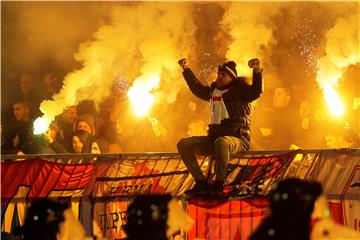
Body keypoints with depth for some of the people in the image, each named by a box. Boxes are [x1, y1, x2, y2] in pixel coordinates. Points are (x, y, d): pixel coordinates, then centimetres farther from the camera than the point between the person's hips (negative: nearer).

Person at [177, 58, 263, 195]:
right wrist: (186, 70, 41)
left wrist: (257, 71, -36)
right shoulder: (214, 91, 18)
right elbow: (197, 88, 37)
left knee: (221, 142, -43)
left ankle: (219, 183, -30)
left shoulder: (239, 91, -2)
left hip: (237, 139, -8)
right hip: (214, 137, 8)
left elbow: (256, 91, -22)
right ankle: (201, 183, -7)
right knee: (183, 144, -4)